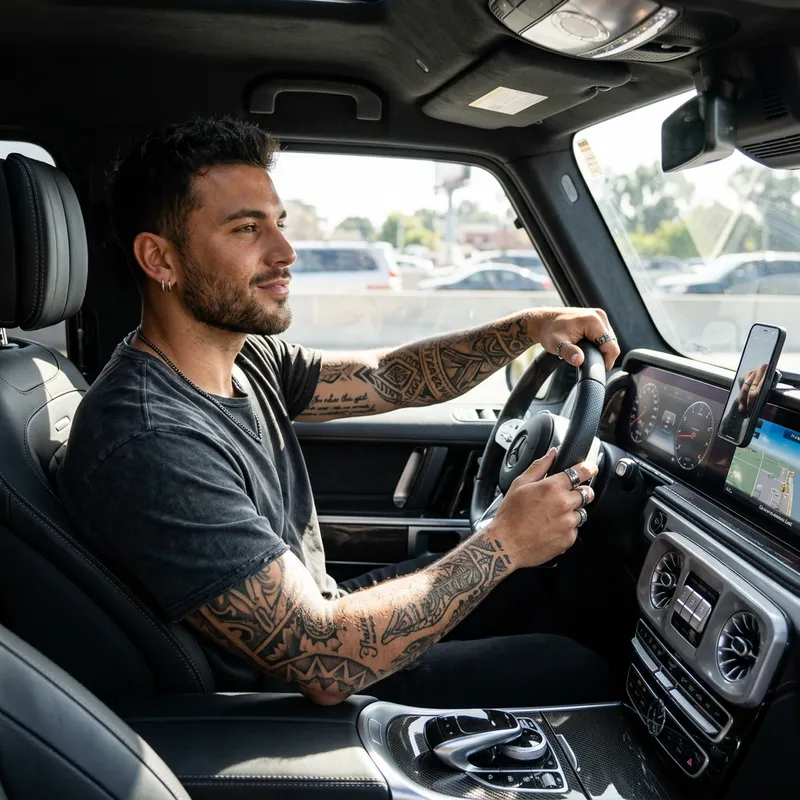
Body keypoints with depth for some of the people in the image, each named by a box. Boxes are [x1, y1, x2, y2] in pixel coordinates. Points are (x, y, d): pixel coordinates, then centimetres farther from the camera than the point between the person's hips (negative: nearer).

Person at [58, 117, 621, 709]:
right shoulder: (149, 445, -33)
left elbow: (387, 378, 4)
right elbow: (325, 664, -33)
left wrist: (529, 327, -10)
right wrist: (505, 544, -25)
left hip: (321, 619, 8)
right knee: (574, 670, -1)